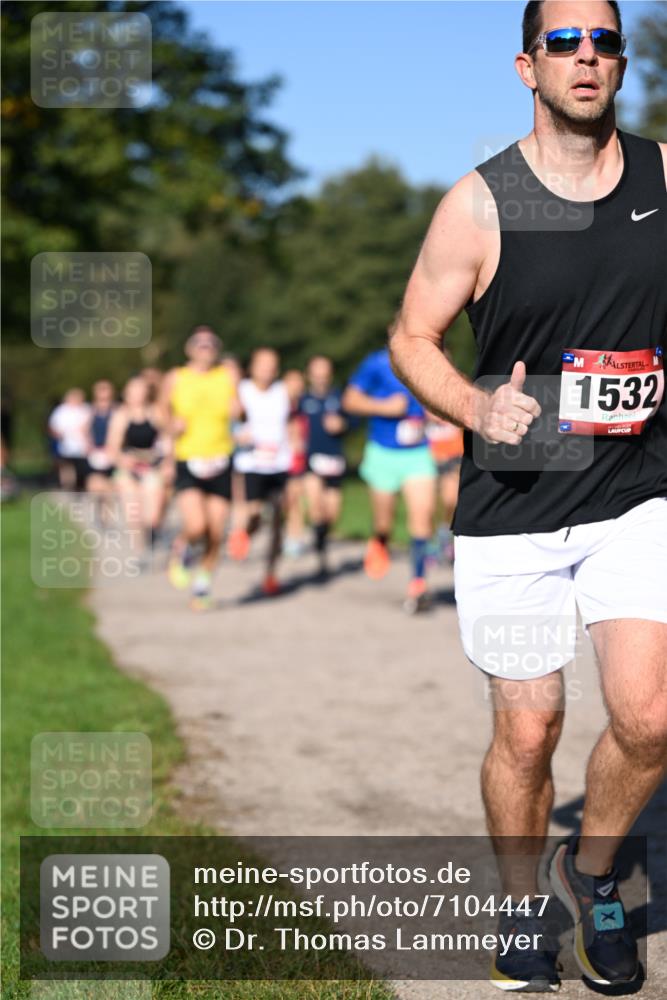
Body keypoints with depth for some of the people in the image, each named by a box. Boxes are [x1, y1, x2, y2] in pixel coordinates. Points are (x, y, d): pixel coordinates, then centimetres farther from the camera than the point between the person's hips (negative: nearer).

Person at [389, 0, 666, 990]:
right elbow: (412, 337, 2)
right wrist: (477, 406, -17)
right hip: (512, 505, -1)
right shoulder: (479, 204, -5)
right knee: (527, 731, 5)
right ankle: (523, 908, 30)